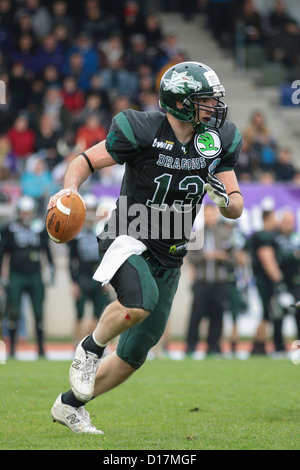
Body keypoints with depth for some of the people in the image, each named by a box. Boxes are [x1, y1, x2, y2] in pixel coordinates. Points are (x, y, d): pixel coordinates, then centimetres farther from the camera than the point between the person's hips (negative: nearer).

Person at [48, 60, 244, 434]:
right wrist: (69, 188, -25)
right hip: (127, 241, -6)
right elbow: (86, 161, -4)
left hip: (167, 259, 6)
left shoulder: (218, 142, 1)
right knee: (140, 302, -38)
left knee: (133, 356, 8)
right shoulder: (142, 131, -14)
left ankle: (69, 405, 28)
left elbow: (236, 209, 7)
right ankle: (90, 349, -9)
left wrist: (224, 198, -16)